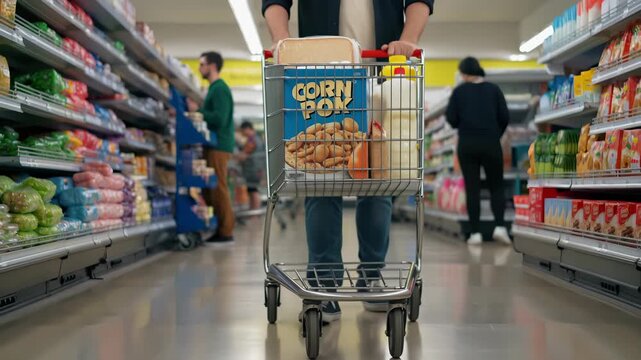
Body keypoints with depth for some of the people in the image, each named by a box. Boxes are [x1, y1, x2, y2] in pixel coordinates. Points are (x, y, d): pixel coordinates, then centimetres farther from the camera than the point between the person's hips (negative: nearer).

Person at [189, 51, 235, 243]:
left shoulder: (219, 88, -10)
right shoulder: (215, 88, 20)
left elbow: (220, 119, -20)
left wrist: (198, 110, -12)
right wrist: (198, 110, 8)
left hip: (219, 146, -10)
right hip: (216, 145, 10)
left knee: (218, 187, -8)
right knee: (212, 188, 10)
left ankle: (226, 231, -4)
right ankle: (222, 228, 14)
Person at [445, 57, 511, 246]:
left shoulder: (459, 91, 2)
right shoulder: (493, 89, 4)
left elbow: (451, 119, -1)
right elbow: (504, 117, 1)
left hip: (467, 145, 0)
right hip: (491, 144, 0)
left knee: (472, 188, 4)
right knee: (497, 186, 11)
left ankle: (475, 233, 1)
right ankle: (500, 226, -5)